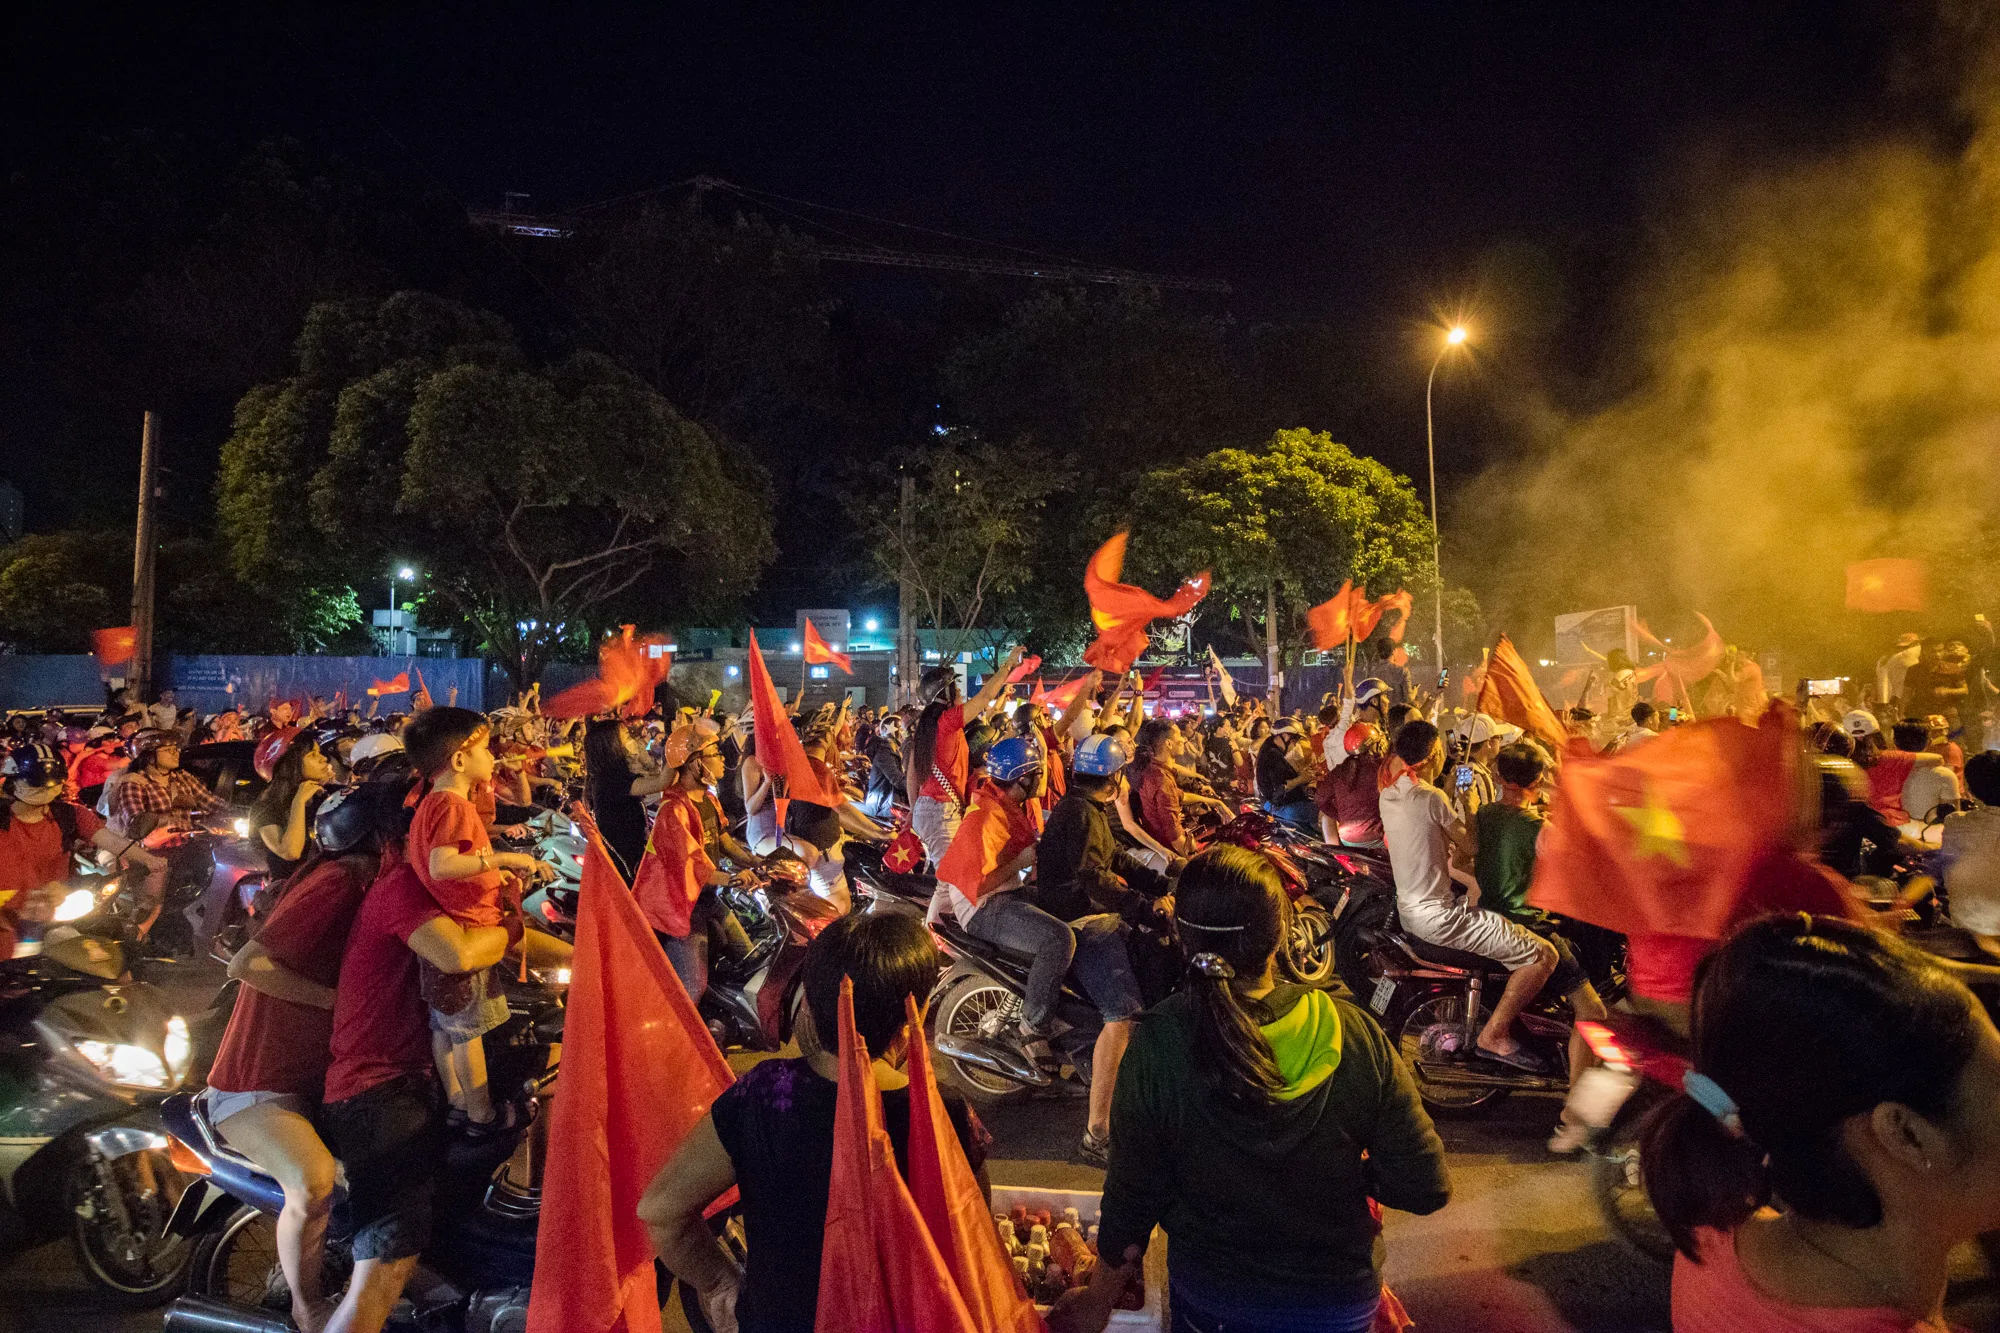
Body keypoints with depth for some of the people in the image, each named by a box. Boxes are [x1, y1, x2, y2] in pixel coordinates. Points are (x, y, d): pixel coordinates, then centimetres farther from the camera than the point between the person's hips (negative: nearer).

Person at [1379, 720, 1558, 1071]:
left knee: (1483, 908, 36)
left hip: (1407, 909, 10)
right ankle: (1494, 1035, 0)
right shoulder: (1432, 798, -20)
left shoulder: (1388, 795, 5)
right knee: (1544, 955, -7)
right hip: (1438, 918, -9)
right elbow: (1470, 849, -8)